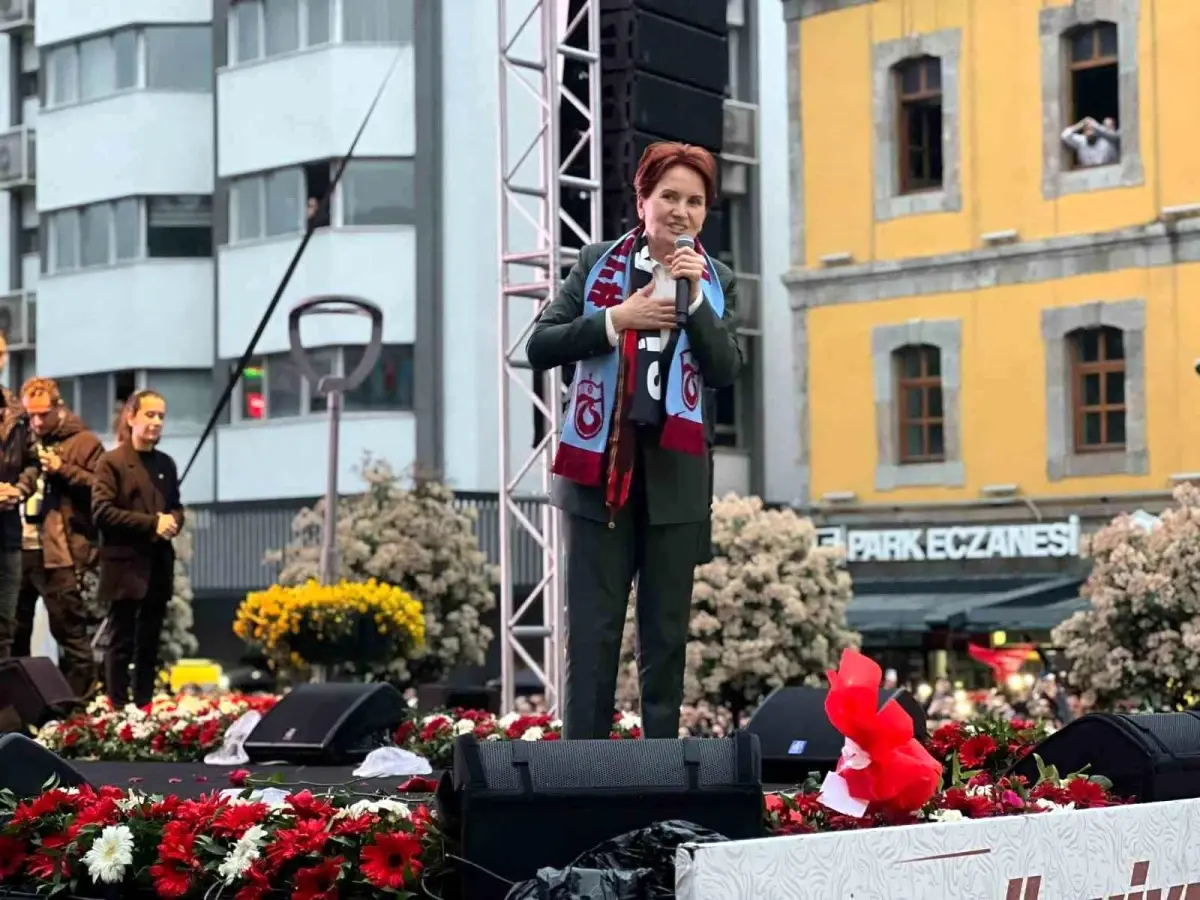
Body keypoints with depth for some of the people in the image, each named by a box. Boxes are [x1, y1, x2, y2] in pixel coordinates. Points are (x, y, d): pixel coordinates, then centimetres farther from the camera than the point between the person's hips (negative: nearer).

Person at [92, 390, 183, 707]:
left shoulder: (166, 463, 15)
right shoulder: (111, 462, -4)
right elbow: (102, 511, -13)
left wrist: (173, 521, -5)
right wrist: (151, 523, -17)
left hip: (159, 565, 6)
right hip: (125, 565, -6)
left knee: (150, 643, 10)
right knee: (122, 643, -1)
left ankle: (145, 707, 16)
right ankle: (118, 709, 3)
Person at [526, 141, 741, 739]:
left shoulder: (716, 283, 8)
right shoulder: (596, 264, 6)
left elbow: (726, 371, -3)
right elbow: (539, 348, 0)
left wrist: (697, 299, -13)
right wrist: (614, 319, -11)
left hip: (676, 474, 1)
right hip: (600, 465, -1)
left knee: (667, 633, 8)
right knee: (592, 630, -1)